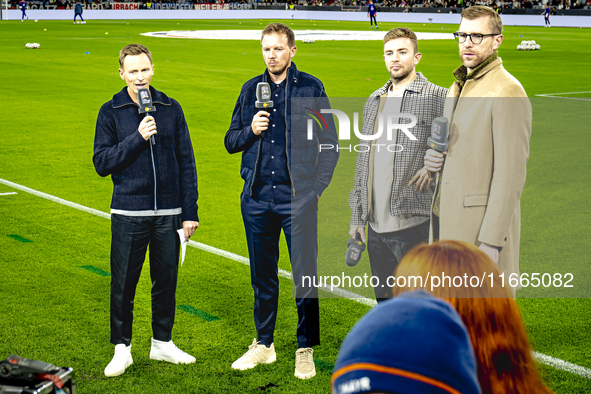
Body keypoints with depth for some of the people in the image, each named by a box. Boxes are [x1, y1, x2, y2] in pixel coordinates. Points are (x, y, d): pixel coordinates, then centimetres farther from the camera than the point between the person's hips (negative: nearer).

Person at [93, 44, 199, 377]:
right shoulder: (111, 112, 0)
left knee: (166, 279, 10)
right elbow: (102, 163, -5)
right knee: (123, 282, 3)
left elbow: (186, 163, 6)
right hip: (129, 214, -2)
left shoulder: (171, 109, 5)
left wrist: (190, 212, 3)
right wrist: (137, 138, -16)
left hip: (169, 212, 2)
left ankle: (162, 343, 26)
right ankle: (122, 348, 18)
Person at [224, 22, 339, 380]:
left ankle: (306, 350, 11)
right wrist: (251, 130, -6)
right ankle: (264, 344, 26)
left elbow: (330, 143, 3)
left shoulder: (311, 88, 1)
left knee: (305, 275, -2)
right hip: (257, 197, 3)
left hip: (298, 198, -3)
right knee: (262, 276, 12)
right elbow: (231, 141, 15)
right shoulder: (251, 90, 10)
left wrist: (317, 187, -4)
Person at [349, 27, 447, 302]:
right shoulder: (374, 101, 16)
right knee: (384, 300, 13)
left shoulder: (438, 98, -3)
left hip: (414, 222, -6)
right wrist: (357, 217, 16)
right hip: (376, 225, 6)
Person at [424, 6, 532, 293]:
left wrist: (491, 241, -22)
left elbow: (511, 174, -19)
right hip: (453, 219, 9)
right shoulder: (458, 87, 15)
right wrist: (433, 158, 2)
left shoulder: (507, 91, -15)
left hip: (485, 221, -9)